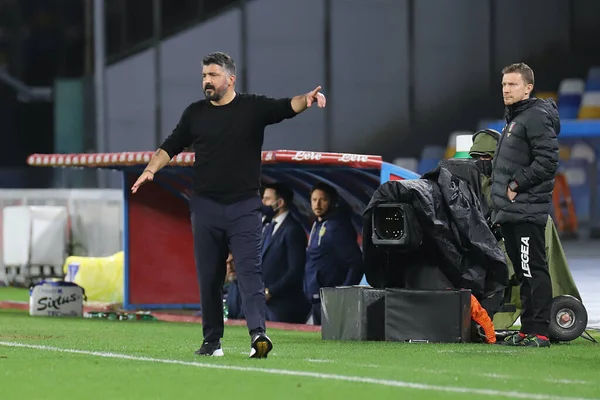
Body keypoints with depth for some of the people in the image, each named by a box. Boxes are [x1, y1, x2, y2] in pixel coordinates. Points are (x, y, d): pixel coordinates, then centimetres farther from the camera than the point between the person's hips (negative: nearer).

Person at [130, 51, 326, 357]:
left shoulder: (253, 107, 2)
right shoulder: (195, 113, 11)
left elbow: (287, 107, -10)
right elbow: (171, 146, 17)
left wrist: (306, 100, -31)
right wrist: (151, 169, 2)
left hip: (244, 206, -3)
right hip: (206, 206, 3)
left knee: (249, 270, -13)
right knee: (208, 277, 6)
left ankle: (258, 333, -25)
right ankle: (212, 341, 13)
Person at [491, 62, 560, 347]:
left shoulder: (536, 117, -11)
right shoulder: (513, 119, 20)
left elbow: (547, 161, -20)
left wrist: (516, 184, -16)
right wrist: (501, 195, 15)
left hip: (527, 213, -10)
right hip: (509, 213, 10)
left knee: (534, 271, -9)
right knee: (523, 273, 12)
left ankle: (539, 331, -10)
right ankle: (527, 329, 17)